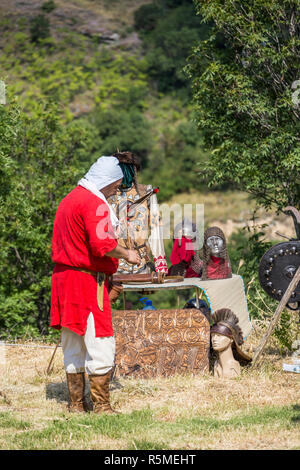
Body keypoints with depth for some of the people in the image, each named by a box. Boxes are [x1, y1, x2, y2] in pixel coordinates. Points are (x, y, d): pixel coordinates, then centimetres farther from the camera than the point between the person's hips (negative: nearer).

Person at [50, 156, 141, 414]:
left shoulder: (68, 200, 18)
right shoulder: (94, 204, -13)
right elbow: (102, 245, -24)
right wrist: (127, 254, -8)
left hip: (63, 275, 10)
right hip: (87, 281, -10)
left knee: (73, 344, 13)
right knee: (100, 344, -5)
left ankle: (76, 403, 18)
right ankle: (101, 405, -4)